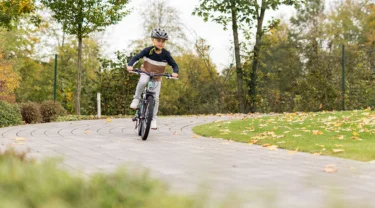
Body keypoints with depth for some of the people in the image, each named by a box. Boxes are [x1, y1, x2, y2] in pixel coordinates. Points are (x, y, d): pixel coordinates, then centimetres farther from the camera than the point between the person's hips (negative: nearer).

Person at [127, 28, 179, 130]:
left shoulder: (166, 54, -17)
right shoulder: (148, 50, -21)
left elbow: (174, 65, -11)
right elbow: (136, 57, -22)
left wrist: (175, 72, -32)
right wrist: (130, 65, -41)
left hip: (157, 78, 2)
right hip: (146, 73, -2)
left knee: (155, 98, -5)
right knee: (142, 82, -37)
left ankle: (153, 119, 6)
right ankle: (136, 98, -16)